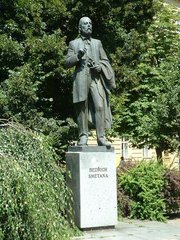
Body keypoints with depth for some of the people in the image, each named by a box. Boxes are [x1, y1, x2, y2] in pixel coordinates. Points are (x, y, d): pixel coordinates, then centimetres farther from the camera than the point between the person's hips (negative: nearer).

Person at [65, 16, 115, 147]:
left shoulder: (97, 43, 23)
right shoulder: (74, 43, 17)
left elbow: (105, 60, 19)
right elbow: (67, 62, 9)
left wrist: (99, 66, -3)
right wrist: (78, 56, -10)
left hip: (96, 78, 1)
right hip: (81, 78, -1)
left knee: (100, 106, -12)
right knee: (82, 108, -3)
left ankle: (101, 137, -12)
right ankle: (83, 136, 1)